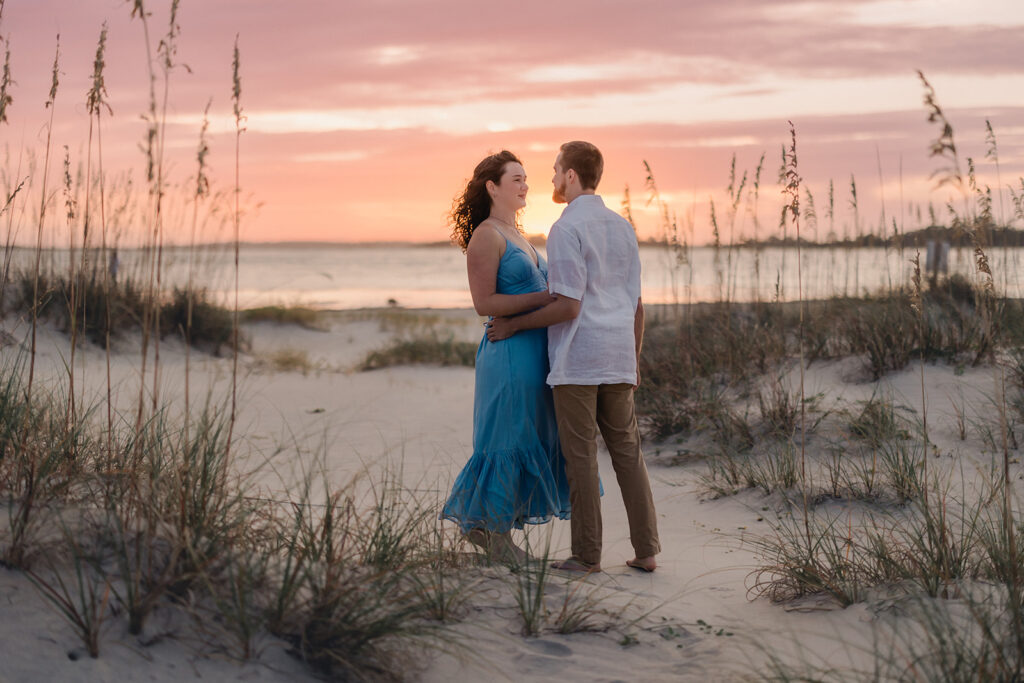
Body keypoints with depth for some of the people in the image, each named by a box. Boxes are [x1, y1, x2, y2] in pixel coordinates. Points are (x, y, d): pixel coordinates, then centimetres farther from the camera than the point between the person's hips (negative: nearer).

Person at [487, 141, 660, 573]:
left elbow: (568, 306, -17)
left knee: (581, 456, -1)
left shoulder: (567, 229, -12)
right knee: (627, 450, 10)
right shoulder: (622, 226, 12)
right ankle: (646, 550, 10)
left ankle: (587, 554, 4)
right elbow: (636, 303, 15)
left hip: (576, 359, -7)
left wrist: (514, 325, -6)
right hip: (618, 359, 7)